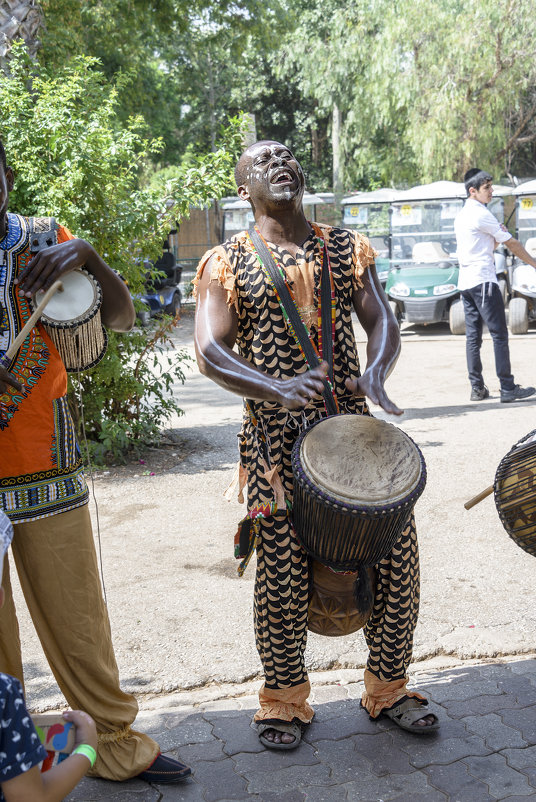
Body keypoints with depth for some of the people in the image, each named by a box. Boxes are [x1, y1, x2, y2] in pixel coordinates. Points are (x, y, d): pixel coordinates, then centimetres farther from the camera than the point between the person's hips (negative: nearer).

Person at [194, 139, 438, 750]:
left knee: (397, 552, 2)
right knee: (282, 574, -2)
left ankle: (388, 688, 25)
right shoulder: (227, 263, 3)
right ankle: (284, 701, 23)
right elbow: (210, 352, -8)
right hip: (276, 437, -3)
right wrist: (277, 389, -26)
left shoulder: (346, 249, 14)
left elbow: (381, 320, 4)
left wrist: (375, 373, -19)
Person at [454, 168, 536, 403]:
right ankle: (508, 389, -7)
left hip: (465, 282, 9)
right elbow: (511, 243, -3)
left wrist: (497, 237, 2)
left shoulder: (461, 216, 17)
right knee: (499, 335, -6)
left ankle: (477, 388, 6)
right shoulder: (481, 214, -10)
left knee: (473, 336, 6)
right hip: (483, 280, -9)